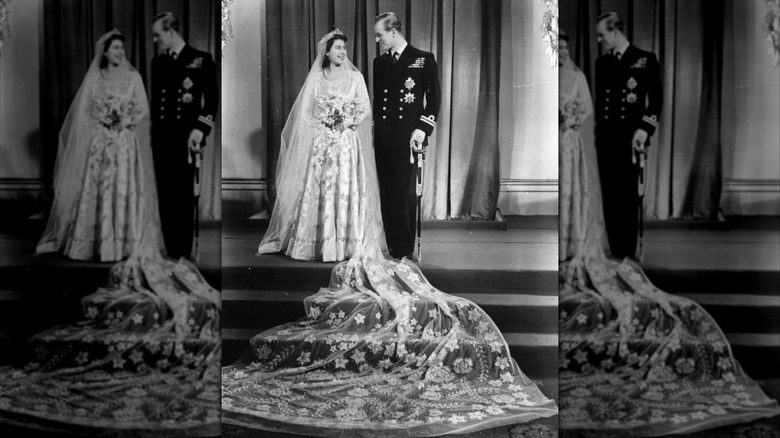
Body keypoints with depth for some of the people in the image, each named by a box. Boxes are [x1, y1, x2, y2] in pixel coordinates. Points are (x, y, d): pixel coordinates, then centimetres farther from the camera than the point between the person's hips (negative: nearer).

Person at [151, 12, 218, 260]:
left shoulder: (201, 59, 2)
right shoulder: (157, 62, 15)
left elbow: (212, 98, -3)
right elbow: (154, 98, 15)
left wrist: (199, 129, -12)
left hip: (185, 139, -4)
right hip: (161, 138, 4)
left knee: (184, 196, -4)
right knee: (165, 197, 4)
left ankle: (184, 253, 3)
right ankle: (171, 253, 10)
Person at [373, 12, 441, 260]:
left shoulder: (423, 60, 1)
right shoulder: (379, 63, 16)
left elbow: (434, 97, -2)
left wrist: (422, 129, -11)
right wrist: (375, 130, 12)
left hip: (407, 138, -5)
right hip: (382, 139, 5)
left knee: (405, 195, -6)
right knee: (387, 195, 4)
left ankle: (406, 251, 1)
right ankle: (393, 249, 11)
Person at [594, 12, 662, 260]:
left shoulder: (646, 59, 1)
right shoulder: (601, 62, 14)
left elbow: (656, 98, -2)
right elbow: (599, 98, 14)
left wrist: (644, 129, -13)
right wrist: (598, 131, 5)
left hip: (629, 138, -4)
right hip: (605, 137, 4)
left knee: (628, 197, -4)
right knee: (609, 197, 4)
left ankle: (628, 254, 3)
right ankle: (615, 253, 10)